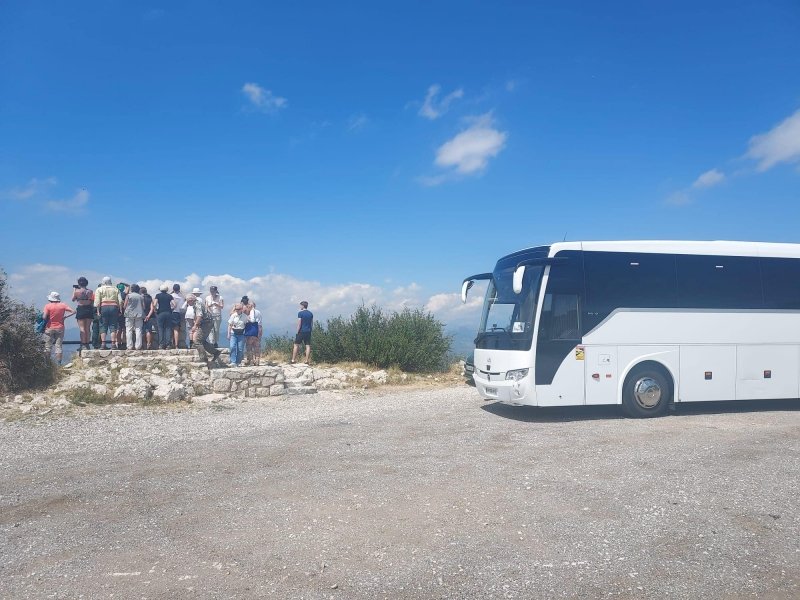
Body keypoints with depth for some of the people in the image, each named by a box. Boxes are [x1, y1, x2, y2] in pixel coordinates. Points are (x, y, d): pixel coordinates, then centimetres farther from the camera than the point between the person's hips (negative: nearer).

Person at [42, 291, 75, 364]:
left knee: (48, 346, 7)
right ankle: (58, 363, 0)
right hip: (60, 328, 2)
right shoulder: (62, 305, 0)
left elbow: (44, 317, -16)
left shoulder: (48, 306, -7)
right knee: (59, 346, 3)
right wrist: (65, 316, 1)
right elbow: (73, 311, -3)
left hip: (50, 328, -2)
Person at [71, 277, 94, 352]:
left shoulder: (77, 291, -7)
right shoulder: (90, 291, 0)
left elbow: (73, 299, 8)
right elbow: (92, 302, 4)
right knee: (88, 328, 8)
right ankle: (87, 344, 11)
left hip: (80, 309, -3)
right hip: (89, 309, 3)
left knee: (82, 328, -3)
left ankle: (83, 344, -9)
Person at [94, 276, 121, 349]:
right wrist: (120, 310, 6)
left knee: (103, 327, 4)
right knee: (113, 326, 1)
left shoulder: (99, 289, 9)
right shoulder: (116, 289, 14)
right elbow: (120, 301, 5)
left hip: (103, 307, -1)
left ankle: (103, 344, -2)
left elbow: (97, 301, -3)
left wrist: (98, 311, -4)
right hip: (114, 307, 1)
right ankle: (113, 344, -6)